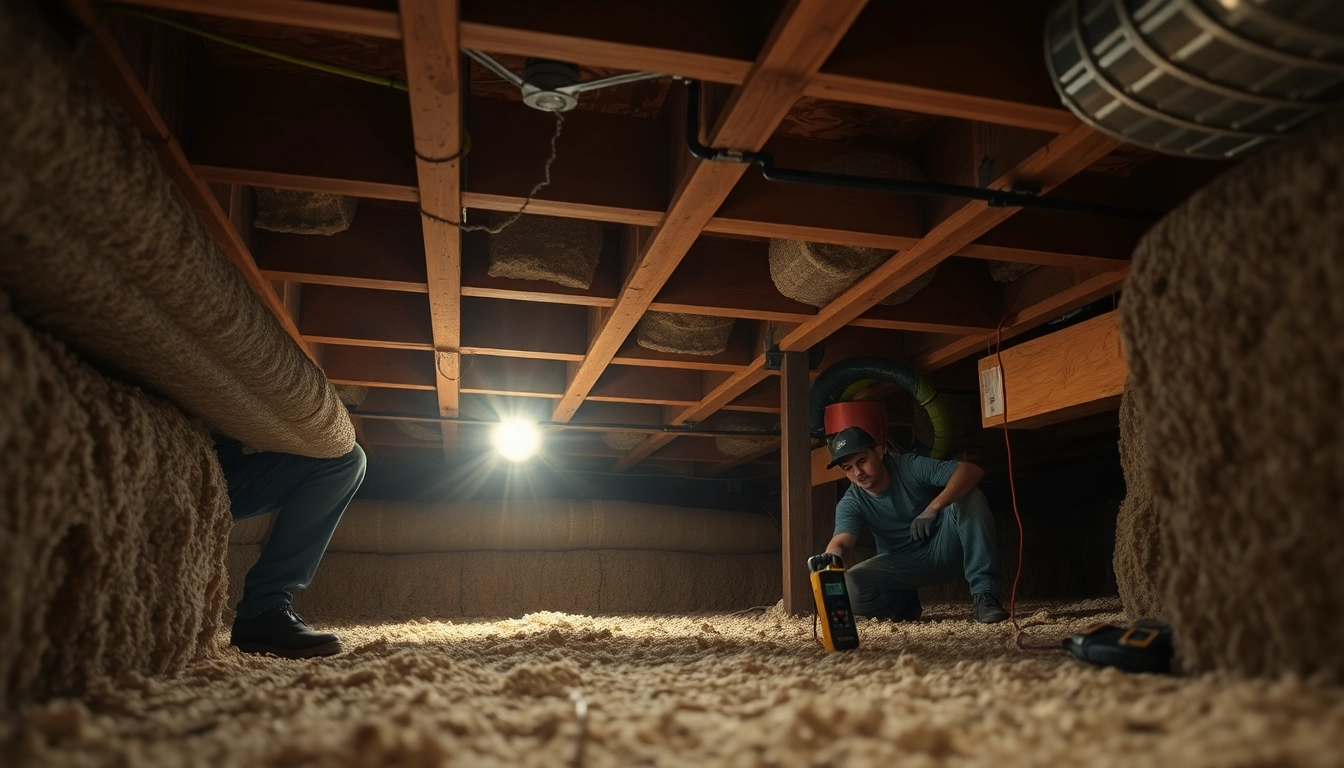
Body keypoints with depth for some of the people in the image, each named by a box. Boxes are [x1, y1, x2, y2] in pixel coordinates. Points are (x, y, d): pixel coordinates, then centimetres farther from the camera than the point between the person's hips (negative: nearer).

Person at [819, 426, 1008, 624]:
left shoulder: (910, 467, -17)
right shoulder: (851, 504, -13)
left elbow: (971, 471, -28)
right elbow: (841, 543, -30)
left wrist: (933, 508, -42)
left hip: (943, 550, -1)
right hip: (902, 565, 2)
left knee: (970, 498, -29)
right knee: (848, 587, -26)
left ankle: (984, 595, -24)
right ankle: (906, 604, 6)